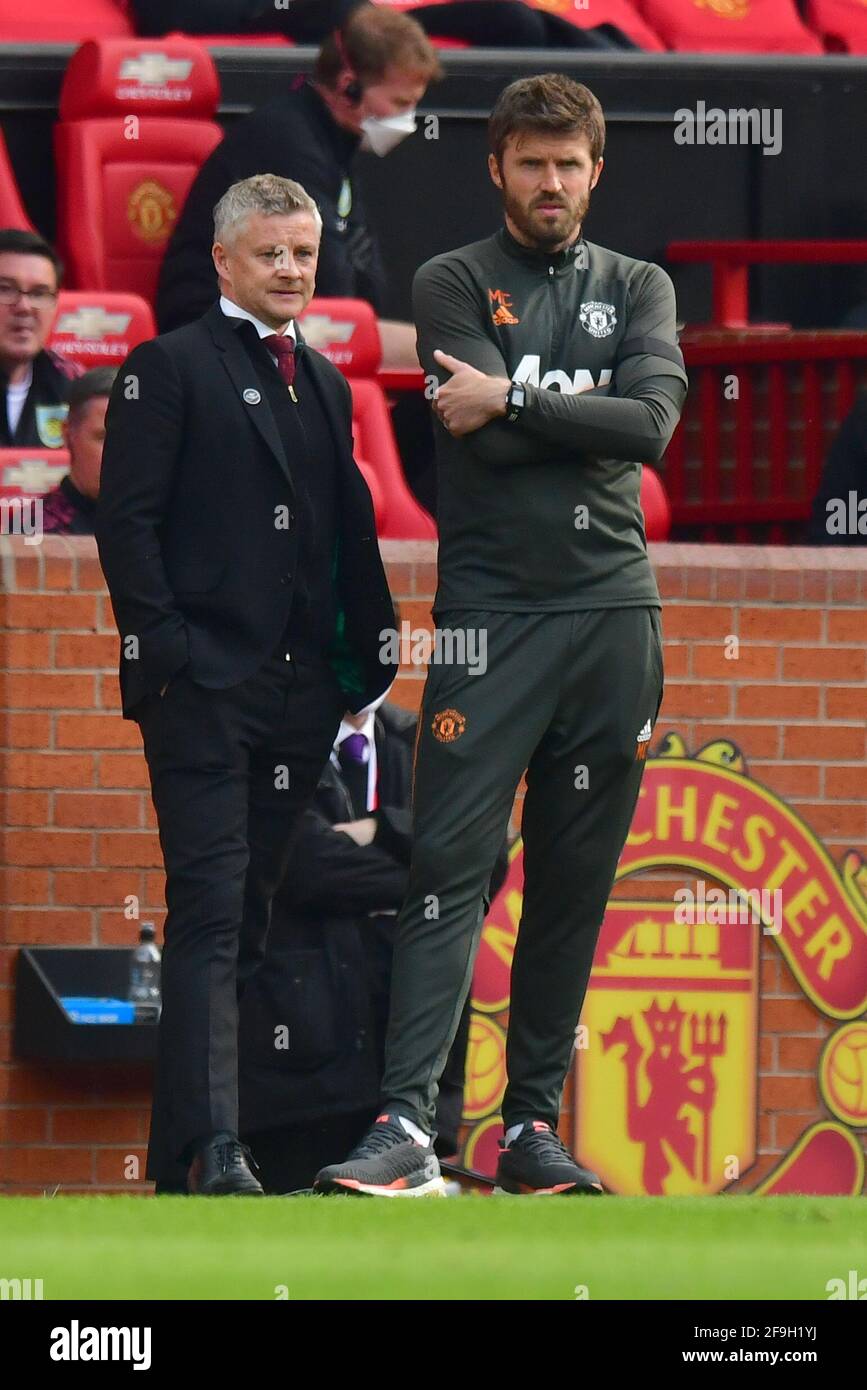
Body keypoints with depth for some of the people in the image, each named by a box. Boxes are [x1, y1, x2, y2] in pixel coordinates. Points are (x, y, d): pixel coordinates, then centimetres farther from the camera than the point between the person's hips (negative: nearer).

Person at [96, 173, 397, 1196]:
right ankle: (212, 1146, -18)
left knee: (246, 917, 6)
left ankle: (179, 1139, 10)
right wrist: (166, 651, -14)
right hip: (205, 686, -7)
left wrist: (365, 656, 11)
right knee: (211, 911, -12)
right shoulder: (169, 370, 0)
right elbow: (127, 521, -6)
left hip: (299, 690, 7)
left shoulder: (323, 382, 19)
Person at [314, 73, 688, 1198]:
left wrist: (514, 400, -7)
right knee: (451, 864, -12)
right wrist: (589, 413, -2)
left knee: (576, 882, 5)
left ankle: (535, 1124, 12)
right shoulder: (454, 285, 6)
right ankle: (408, 1125, -18)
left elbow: (654, 423, -4)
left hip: (613, 610, 3)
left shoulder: (640, 291, 14)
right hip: (491, 612, -3)